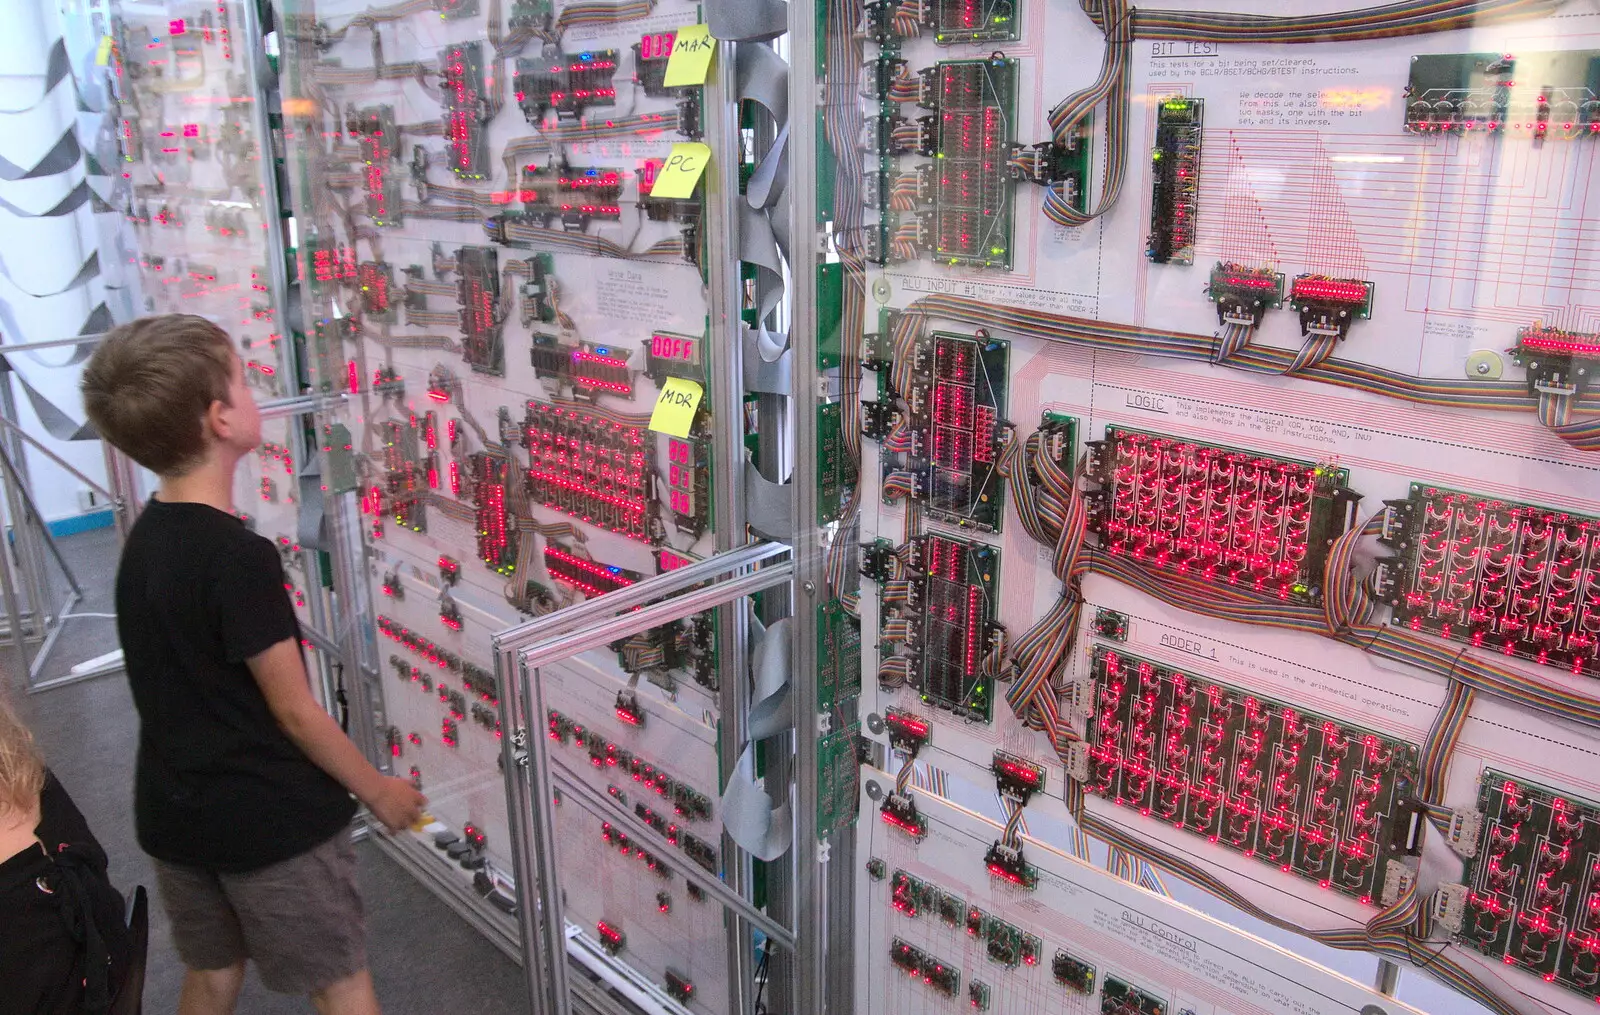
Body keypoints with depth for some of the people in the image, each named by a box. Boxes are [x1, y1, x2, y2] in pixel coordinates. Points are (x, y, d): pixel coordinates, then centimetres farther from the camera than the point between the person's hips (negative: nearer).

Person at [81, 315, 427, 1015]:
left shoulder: (145, 539, 1)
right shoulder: (238, 556, -25)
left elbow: (187, 686, 8)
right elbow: (293, 711, -19)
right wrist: (377, 790, -5)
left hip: (173, 813, 8)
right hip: (271, 819, -8)